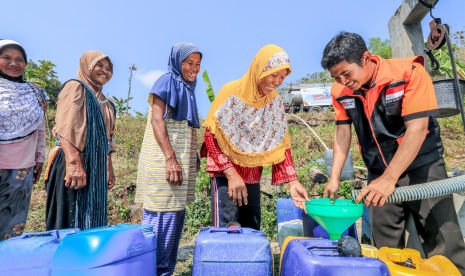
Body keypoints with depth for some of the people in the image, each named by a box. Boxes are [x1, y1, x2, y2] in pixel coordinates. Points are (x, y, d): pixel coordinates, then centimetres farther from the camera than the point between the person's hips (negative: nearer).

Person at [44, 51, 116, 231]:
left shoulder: (106, 104, 20)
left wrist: (110, 170, 18)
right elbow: (65, 128, -16)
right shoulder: (75, 88, -2)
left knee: (91, 221, 12)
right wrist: (74, 164, -25)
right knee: (70, 222, -4)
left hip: (96, 169, 8)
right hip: (74, 165, -8)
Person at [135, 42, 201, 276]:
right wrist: (170, 158, -22)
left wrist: (193, 157, 14)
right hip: (163, 159, -8)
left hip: (181, 159, 9)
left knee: (176, 213, 11)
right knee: (162, 214, -5)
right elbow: (157, 120, -15)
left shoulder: (187, 88, 19)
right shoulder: (166, 82, -4)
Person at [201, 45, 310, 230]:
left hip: (252, 174, 5)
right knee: (227, 228, -8)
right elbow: (211, 136, -13)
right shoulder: (231, 92, -12)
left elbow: (281, 144, 0)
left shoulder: (275, 102, 1)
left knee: (252, 230, 10)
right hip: (224, 172, -4)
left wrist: (292, 182, -9)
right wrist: (231, 174, -19)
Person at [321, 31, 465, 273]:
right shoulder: (340, 91, -5)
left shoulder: (409, 73, -18)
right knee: (386, 247, 8)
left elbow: (417, 128, -24)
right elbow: (343, 132, 0)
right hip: (379, 174, 4)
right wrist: (334, 177, -6)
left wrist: (389, 179, -28)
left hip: (422, 167, -3)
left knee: (444, 245, 0)